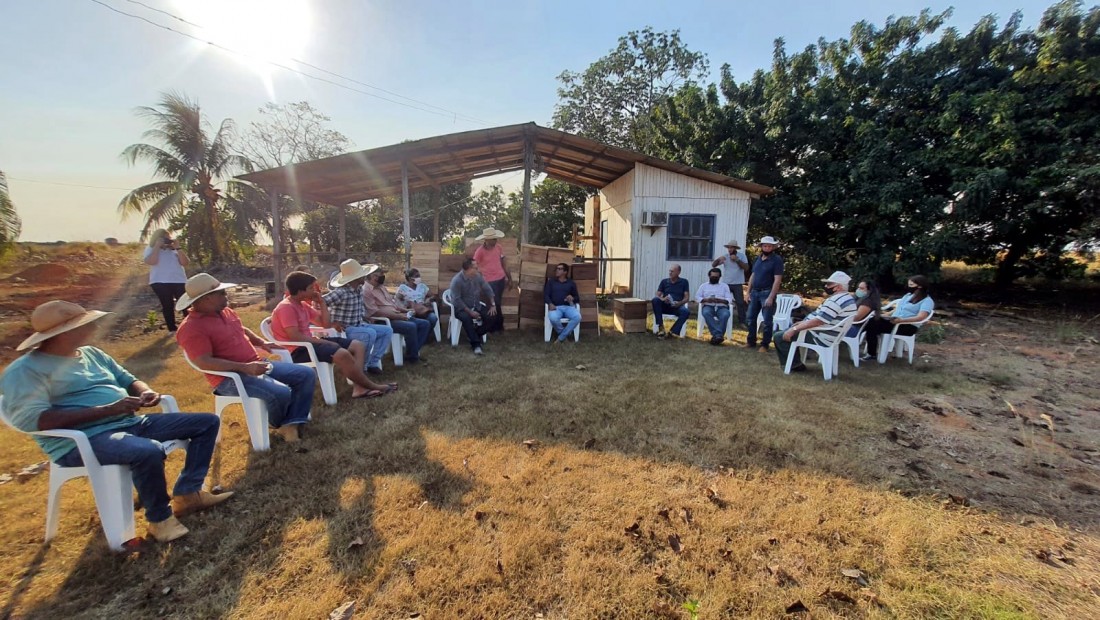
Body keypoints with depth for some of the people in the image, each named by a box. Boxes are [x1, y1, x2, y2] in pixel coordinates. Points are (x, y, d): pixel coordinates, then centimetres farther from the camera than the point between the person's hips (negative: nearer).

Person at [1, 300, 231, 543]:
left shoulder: (91, 353, 16)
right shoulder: (25, 370, -8)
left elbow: (128, 380, 23)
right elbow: (30, 420, -21)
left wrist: (145, 391, -3)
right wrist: (108, 409, -25)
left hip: (131, 423, 8)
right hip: (81, 441, -8)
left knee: (207, 422, 1)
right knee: (149, 451, -39)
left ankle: (187, 492, 1)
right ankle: (159, 518, -13)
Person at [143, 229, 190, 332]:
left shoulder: (173, 249, 11)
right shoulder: (150, 249, 6)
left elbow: (186, 263, 1)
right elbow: (151, 261, -14)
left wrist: (177, 248, -5)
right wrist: (157, 246, -9)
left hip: (179, 281, 1)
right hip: (160, 283, -1)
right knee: (168, 306, 5)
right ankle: (172, 329, 11)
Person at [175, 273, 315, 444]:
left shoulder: (226, 312, 11)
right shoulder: (191, 328, -15)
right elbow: (205, 362, -24)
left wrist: (262, 343, 11)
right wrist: (245, 367, -29)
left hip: (256, 365, 9)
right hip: (229, 377, -9)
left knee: (307, 374, -1)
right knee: (280, 393, -31)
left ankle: (291, 422, -7)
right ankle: (279, 424, 4)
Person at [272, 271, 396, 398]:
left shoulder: (303, 305, 14)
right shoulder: (286, 307, -15)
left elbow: (326, 324, 15)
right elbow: (295, 337, -24)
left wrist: (321, 302, 6)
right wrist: (323, 342, -19)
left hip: (309, 343, 10)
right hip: (297, 350, -10)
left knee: (358, 346, -1)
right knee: (342, 354, -34)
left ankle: (359, 388, -17)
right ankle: (372, 386, -17)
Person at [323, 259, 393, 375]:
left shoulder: (359, 289, 5)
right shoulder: (341, 292, -22)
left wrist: (362, 317, 8)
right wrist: (331, 323, -24)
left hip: (358, 325, 9)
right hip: (343, 329, -9)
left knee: (387, 330, 3)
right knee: (370, 334, -33)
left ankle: (372, 363, 3)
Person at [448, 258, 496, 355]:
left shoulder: (478, 276, -2)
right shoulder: (457, 280, -20)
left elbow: (488, 290, 6)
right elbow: (457, 300, -23)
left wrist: (493, 305, -4)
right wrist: (470, 312, -26)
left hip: (476, 306, 6)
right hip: (461, 308, -6)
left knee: (491, 315, -16)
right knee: (466, 317, -37)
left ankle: (474, 335, 1)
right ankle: (476, 344, -29)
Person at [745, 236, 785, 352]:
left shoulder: (777, 259, -7)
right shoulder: (758, 258, 11)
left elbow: (777, 280, -13)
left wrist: (771, 297, -18)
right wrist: (748, 292, 11)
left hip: (767, 293, -6)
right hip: (755, 292, 6)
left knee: (767, 321, 0)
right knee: (750, 319, 10)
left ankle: (764, 345, 9)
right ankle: (751, 341, 23)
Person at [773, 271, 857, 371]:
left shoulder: (836, 301, -24)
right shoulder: (848, 298, 11)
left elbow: (818, 321, -29)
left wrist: (794, 329, -23)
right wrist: (804, 322, 16)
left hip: (820, 338, -11)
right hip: (828, 337, 11)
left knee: (779, 337, -11)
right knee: (788, 330, 21)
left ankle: (794, 364, 0)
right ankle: (795, 361, 17)